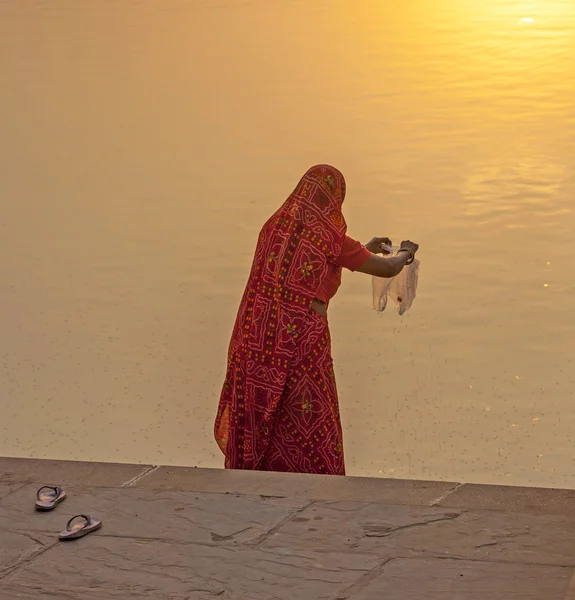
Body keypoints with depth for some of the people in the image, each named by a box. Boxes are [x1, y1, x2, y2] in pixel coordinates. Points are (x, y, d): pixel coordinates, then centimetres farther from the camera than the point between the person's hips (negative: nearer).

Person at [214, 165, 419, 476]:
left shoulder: (273, 228, 8)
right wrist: (405, 253, 27)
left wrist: (365, 250, 36)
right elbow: (387, 269, 3)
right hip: (303, 344, -5)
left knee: (255, 424, 17)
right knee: (311, 427, 9)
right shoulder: (331, 239, -9)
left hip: (258, 342, 5)